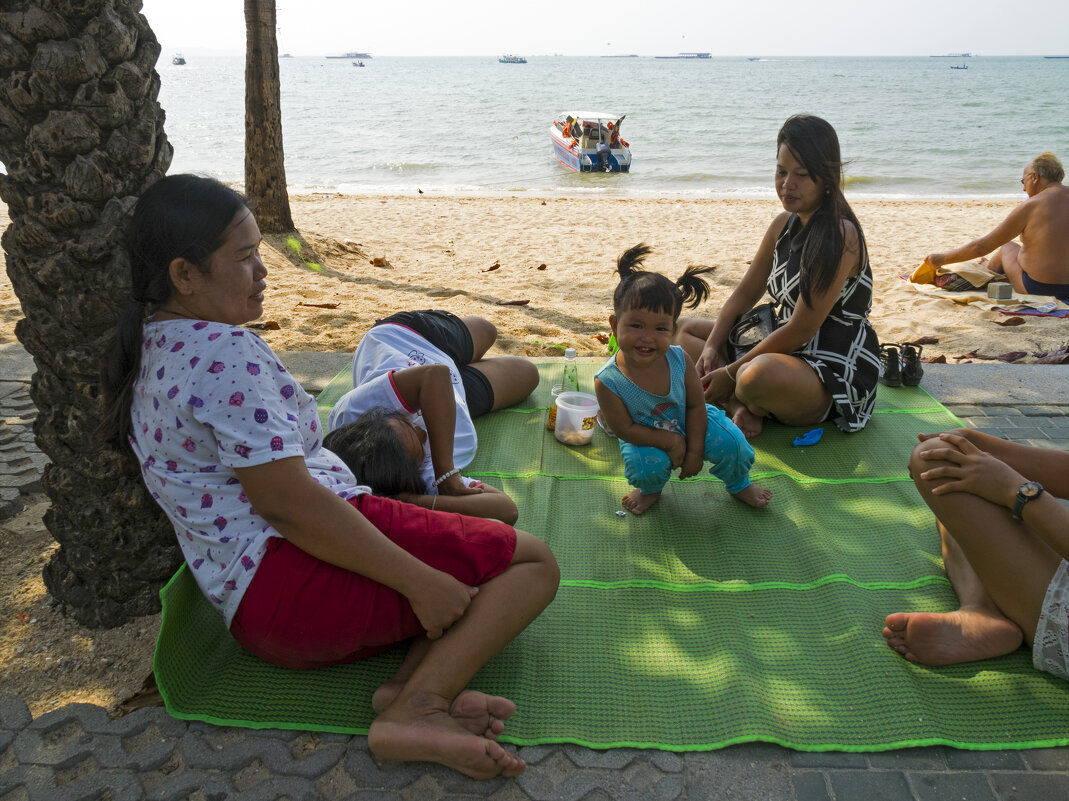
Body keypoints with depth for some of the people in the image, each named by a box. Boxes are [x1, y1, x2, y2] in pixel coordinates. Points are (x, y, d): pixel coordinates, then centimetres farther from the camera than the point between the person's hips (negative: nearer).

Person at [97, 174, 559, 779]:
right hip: (302, 575, -11)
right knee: (533, 563, -7)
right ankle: (417, 704, -22)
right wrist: (420, 581, -20)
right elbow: (286, 499, -23)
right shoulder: (226, 352, -17)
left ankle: (411, 682, -7)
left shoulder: (153, 349, 17)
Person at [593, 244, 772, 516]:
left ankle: (739, 484, 23)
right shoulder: (608, 382, -33)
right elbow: (625, 429, -24)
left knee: (731, 443, -14)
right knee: (648, 464, -30)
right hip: (645, 437, -2)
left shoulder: (679, 360, -26)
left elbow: (696, 406, -13)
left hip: (687, 423, 2)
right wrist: (670, 441, -25)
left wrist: (695, 451, -14)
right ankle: (649, 489, 10)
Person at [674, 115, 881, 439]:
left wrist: (731, 372, -19)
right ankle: (740, 404, -13)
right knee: (683, 329, 10)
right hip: (785, 349, 10)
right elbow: (745, 293, 12)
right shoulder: (784, 224, 6)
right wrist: (711, 347, -4)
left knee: (760, 375, -43)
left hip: (836, 372, -9)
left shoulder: (841, 235, -21)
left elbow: (800, 330, -23)